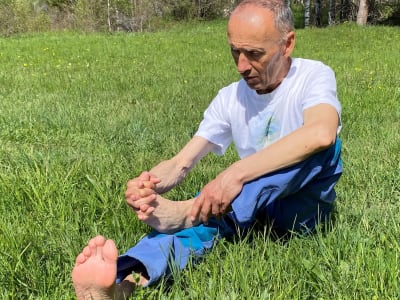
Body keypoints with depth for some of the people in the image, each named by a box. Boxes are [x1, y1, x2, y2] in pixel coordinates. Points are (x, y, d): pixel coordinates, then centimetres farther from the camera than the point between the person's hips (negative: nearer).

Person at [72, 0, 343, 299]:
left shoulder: (314, 76, -11)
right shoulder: (229, 98, 0)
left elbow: (321, 134, -35)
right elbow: (181, 162, -7)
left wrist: (236, 173, -45)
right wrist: (147, 185, -31)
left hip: (305, 205, -2)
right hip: (254, 205, 3)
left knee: (324, 144, -32)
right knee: (207, 209, -31)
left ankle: (193, 212, -42)